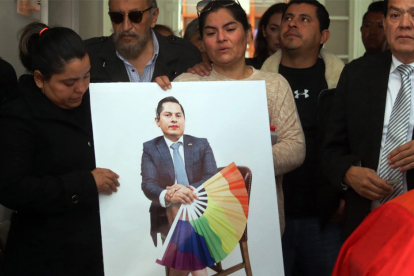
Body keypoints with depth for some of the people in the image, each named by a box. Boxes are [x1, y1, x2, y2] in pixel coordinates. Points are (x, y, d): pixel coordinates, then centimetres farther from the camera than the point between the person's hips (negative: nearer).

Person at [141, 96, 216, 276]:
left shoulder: (201, 145, 10)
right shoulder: (150, 148, 6)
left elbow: (212, 178, -5)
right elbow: (148, 185, -10)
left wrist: (190, 190, -29)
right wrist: (168, 196, -36)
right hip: (166, 215, 0)